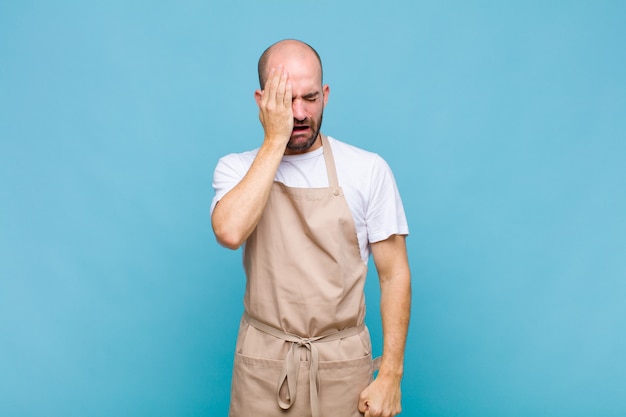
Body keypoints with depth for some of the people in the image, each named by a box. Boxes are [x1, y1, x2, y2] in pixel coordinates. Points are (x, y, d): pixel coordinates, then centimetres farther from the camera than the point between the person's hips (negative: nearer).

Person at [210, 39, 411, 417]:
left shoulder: (369, 169, -7)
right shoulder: (236, 169, -2)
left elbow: (394, 275, -4)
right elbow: (230, 232, -23)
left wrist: (390, 375, -8)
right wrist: (274, 141, -20)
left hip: (343, 362, 0)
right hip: (263, 363, 1)